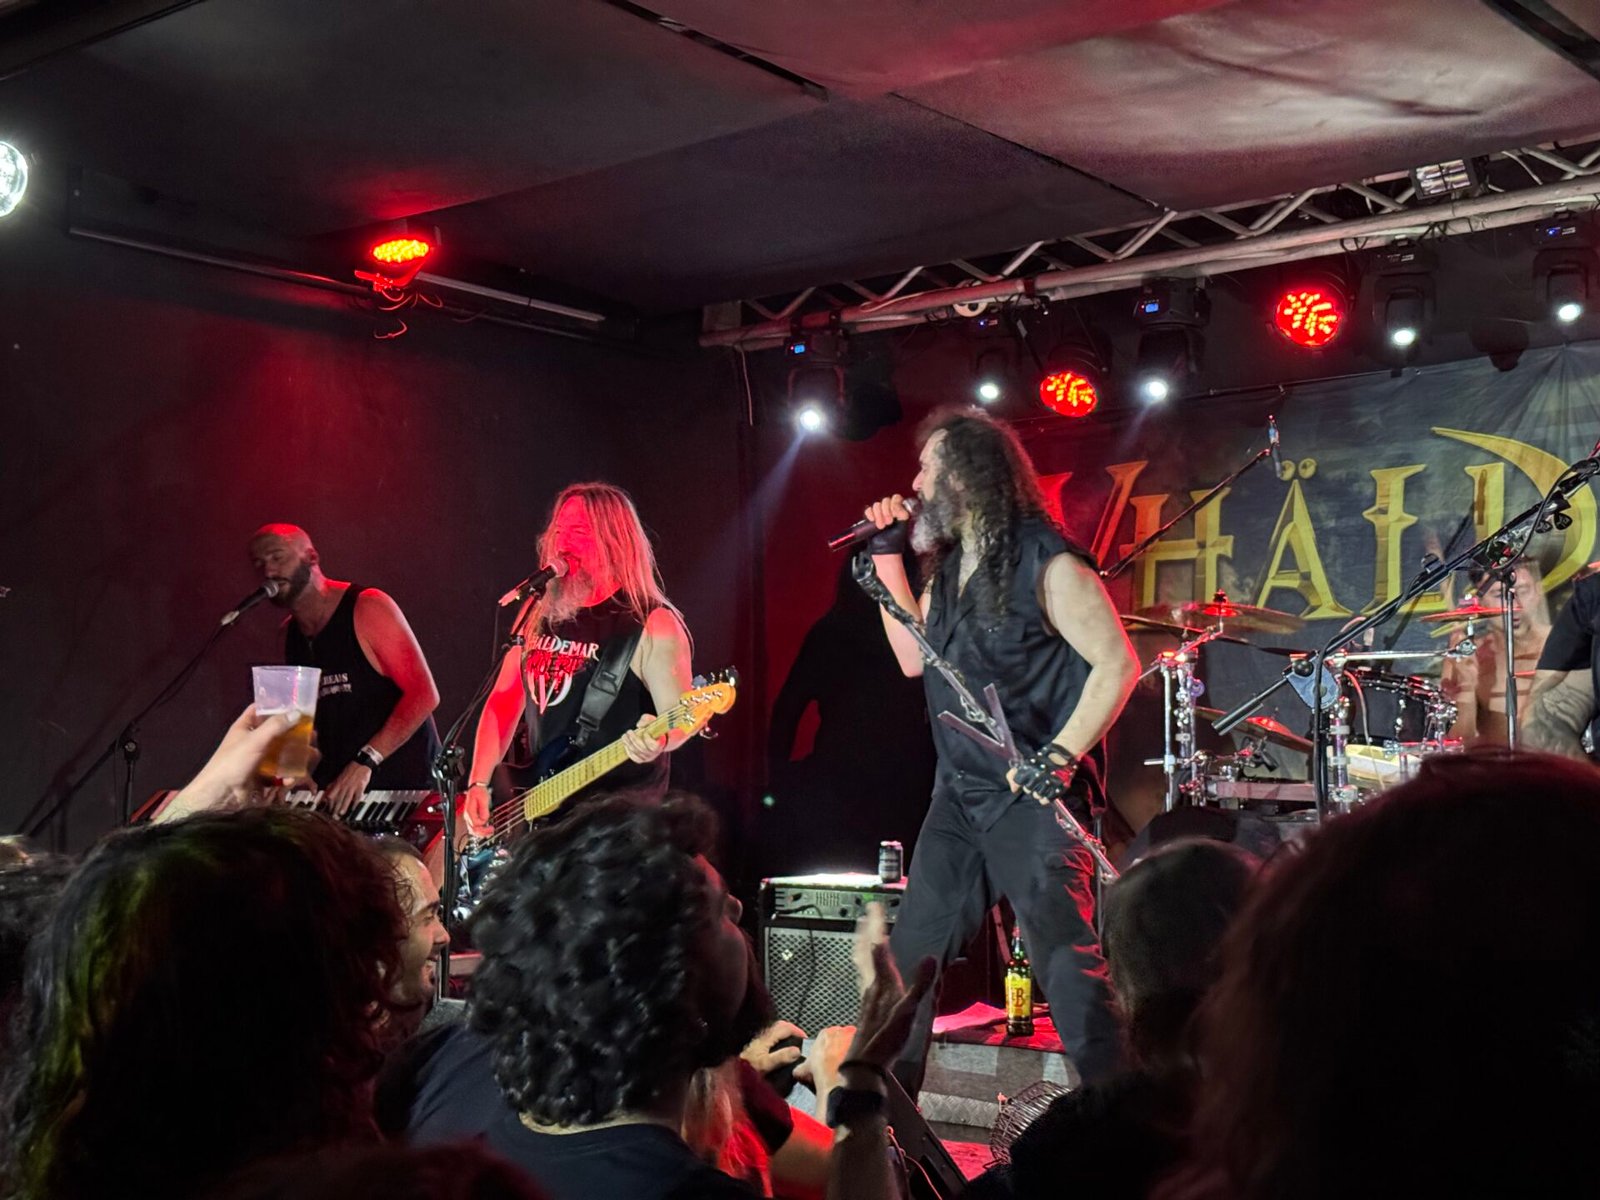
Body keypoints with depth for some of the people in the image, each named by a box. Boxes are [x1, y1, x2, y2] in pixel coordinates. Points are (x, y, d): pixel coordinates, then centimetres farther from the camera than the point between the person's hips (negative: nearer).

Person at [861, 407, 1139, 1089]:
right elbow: (914, 657, 15)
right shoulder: (947, 566, 12)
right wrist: (887, 555, 10)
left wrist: (1056, 758, -20)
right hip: (959, 796, 8)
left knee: (1067, 965, -10)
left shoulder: (1048, 564, -14)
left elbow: (1118, 665, -15)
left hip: (1034, 799, -8)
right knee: (908, 954, 13)